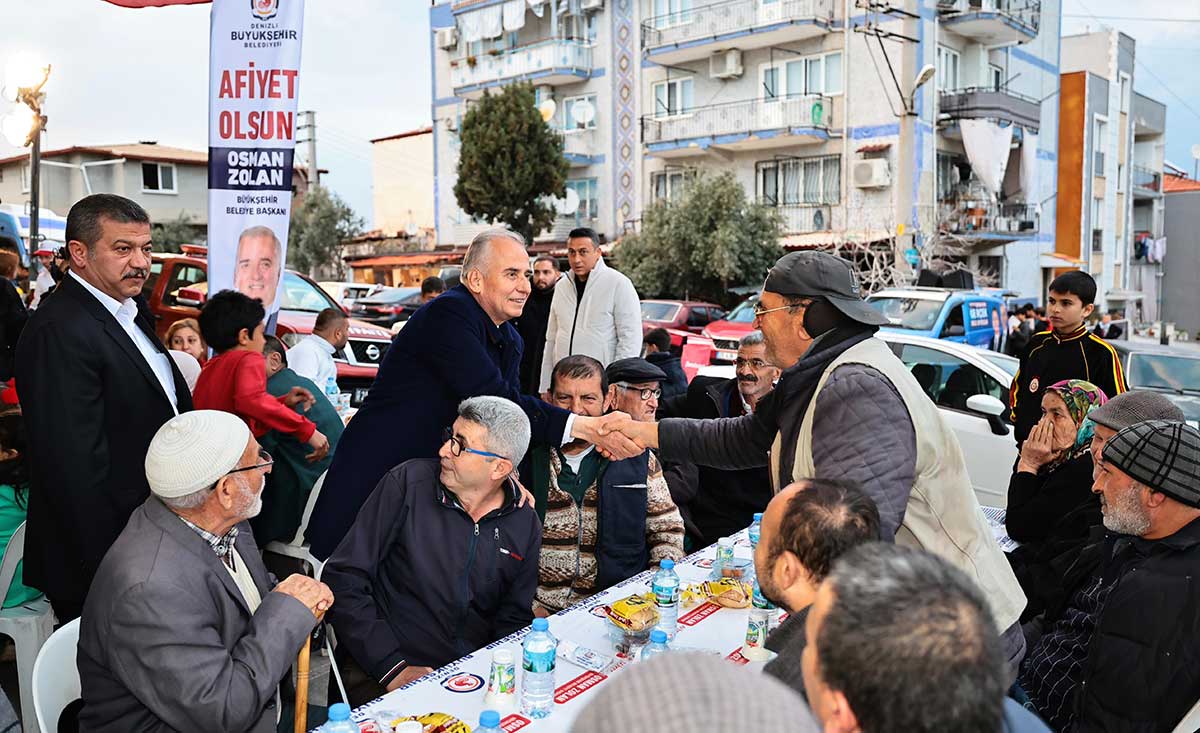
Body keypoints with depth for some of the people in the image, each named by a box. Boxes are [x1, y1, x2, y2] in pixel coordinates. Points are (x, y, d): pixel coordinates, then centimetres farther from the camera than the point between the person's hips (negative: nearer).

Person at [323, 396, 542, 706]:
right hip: (382, 676, -3)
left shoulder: (525, 525, 4)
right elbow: (344, 577, -6)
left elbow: (514, 619, 12)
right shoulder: (408, 482, -4)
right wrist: (393, 668, -13)